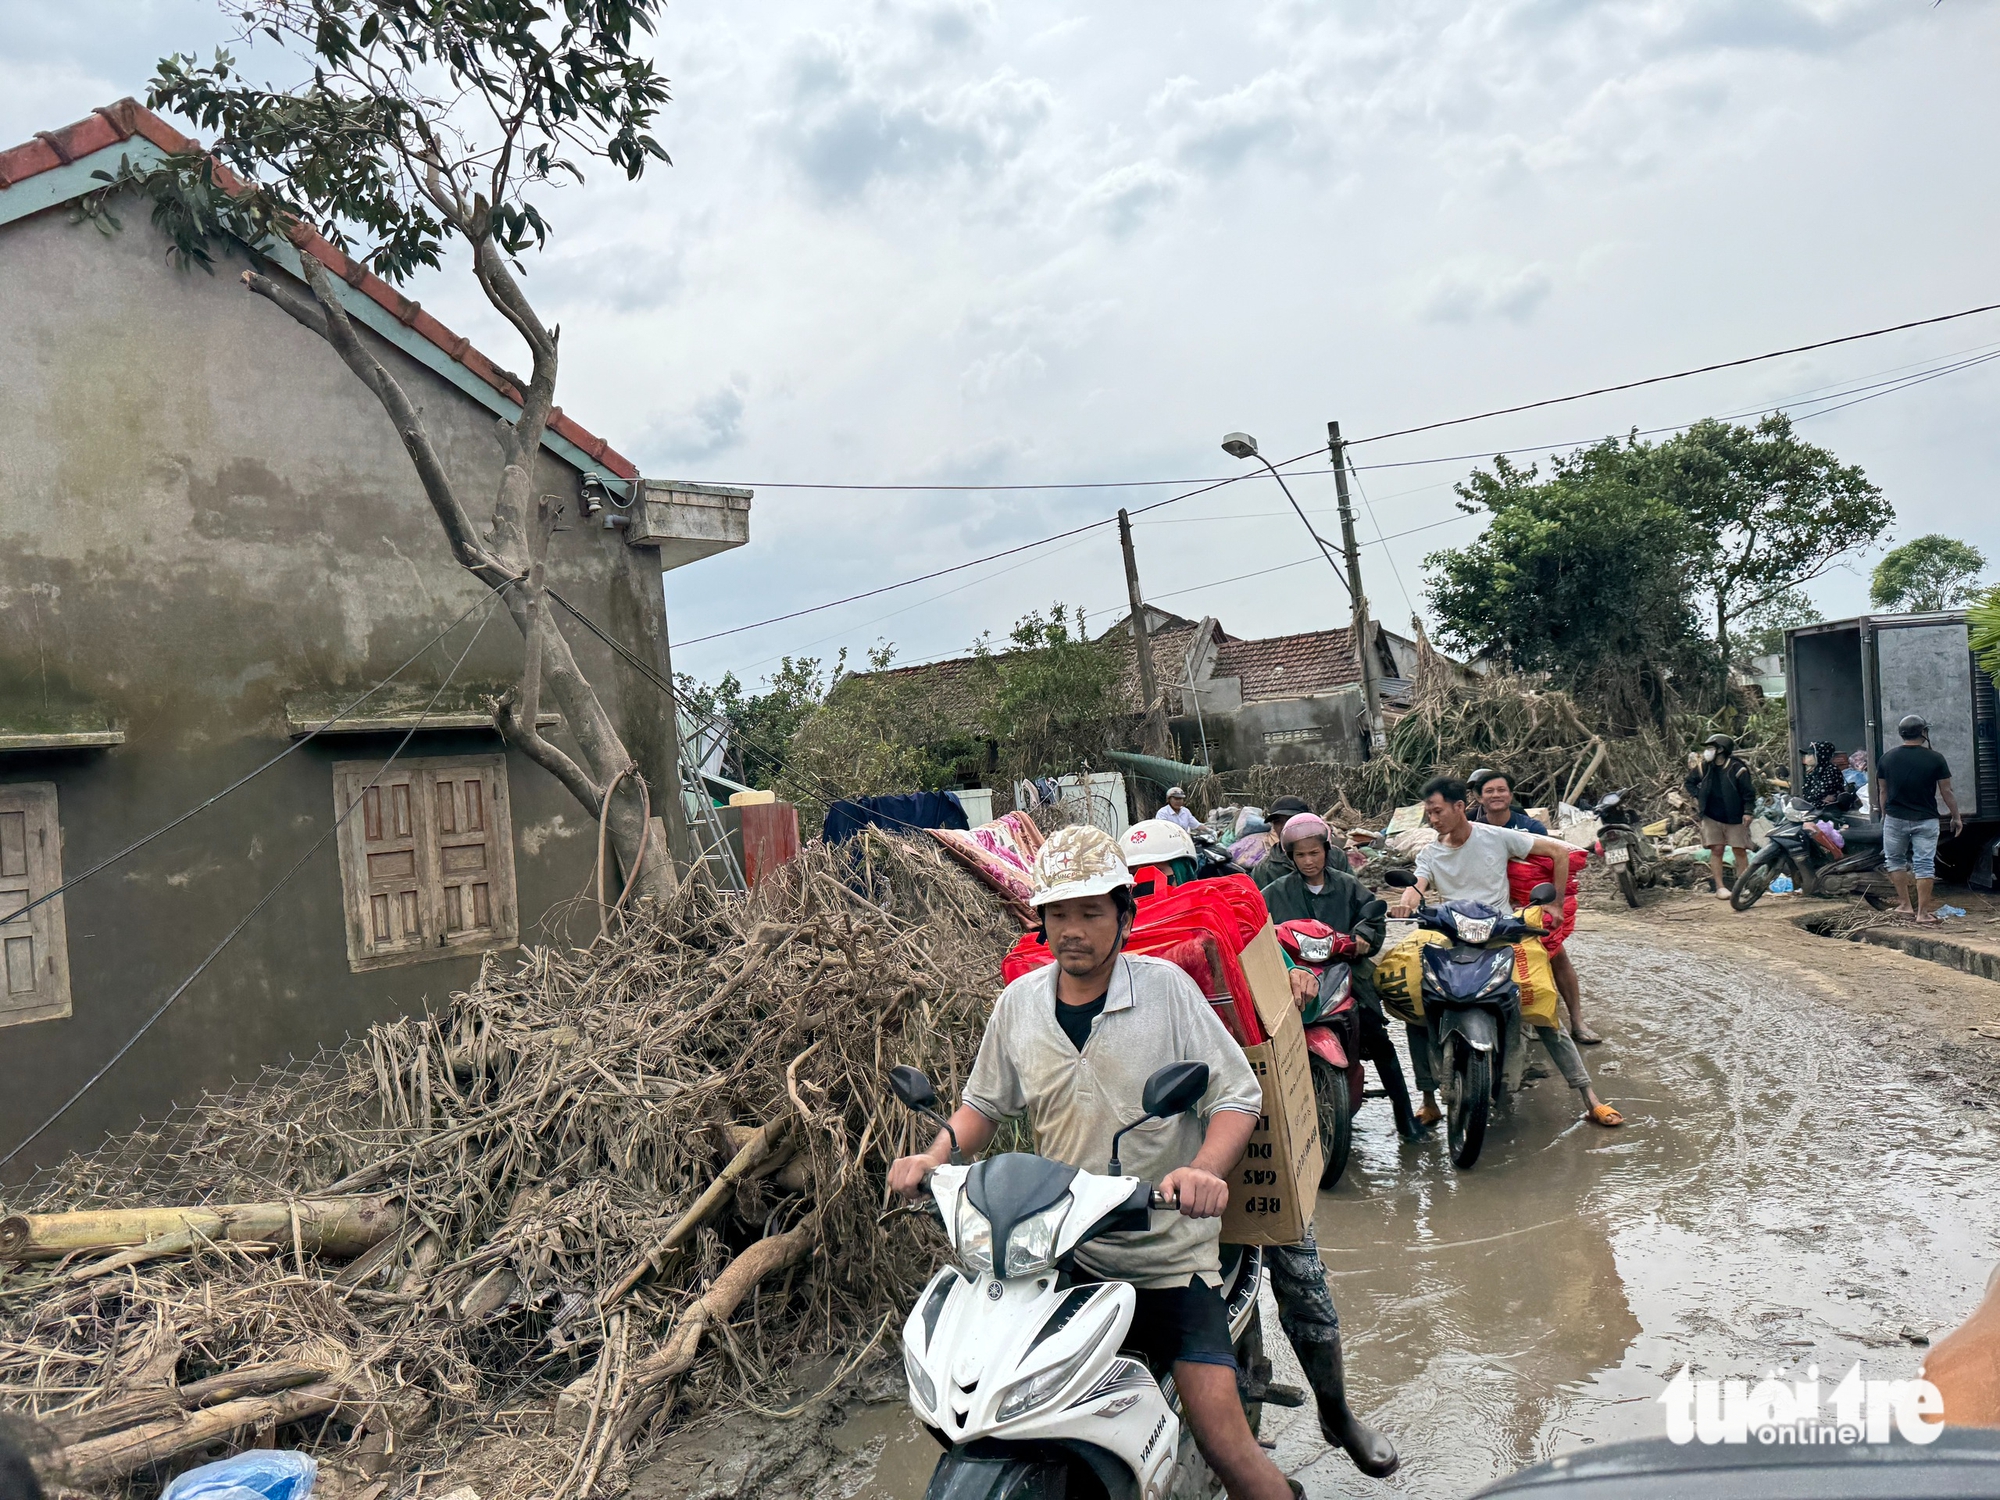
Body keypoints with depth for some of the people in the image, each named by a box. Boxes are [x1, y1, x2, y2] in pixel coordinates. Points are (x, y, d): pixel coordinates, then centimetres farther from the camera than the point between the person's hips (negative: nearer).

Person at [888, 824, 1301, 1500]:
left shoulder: (1167, 987, -7)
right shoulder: (1018, 1003, 3)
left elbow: (1238, 1096, -7)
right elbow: (985, 1104, 16)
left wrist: (1204, 1172, -25)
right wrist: (934, 1156, -3)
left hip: (1167, 1251, -3)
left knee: (1225, 1443, -10)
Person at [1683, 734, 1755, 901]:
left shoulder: (1737, 768, -10)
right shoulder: (1703, 767, 3)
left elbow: (1748, 792, -7)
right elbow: (1689, 783, 17)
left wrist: (1748, 811, -12)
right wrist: (1695, 797, 1)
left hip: (1735, 818, -3)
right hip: (1711, 817, 3)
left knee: (1740, 850, 3)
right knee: (1716, 850, -2)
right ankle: (1720, 887, 0)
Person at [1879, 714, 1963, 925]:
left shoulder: (1888, 758, -1)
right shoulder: (1935, 759, -8)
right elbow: (1946, 792, -3)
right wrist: (1956, 817, 9)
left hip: (1895, 819, 1)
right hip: (1925, 820, -1)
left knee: (1895, 860, 16)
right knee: (1924, 864, 2)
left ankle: (1906, 906, 17)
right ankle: (1923, 912, 4)